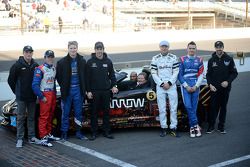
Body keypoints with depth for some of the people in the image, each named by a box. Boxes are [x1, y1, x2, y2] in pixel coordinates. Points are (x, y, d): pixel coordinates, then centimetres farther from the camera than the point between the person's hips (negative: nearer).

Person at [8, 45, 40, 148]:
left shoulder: (35, 65, 4)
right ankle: (19, 139, 8)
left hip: (32, 97, 4)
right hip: (21, 97, -4)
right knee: (20, 118, 2)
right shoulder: (17, 65, -6)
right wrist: (17, 92, 3)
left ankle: (32, 137, 20)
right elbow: (10, 80, 0)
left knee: (32, 117, 11)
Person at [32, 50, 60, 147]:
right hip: (45, 95, -7)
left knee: (50, 116, 14)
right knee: (44, 117, -8)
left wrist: (55, 94, 14)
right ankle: (43, 138, -7)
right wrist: (41, 97, -17)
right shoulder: (40, 69, -12)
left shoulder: (54, 69, 12)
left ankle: (48, 134, 25)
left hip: (53, 94, 8)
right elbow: (35, 85, -17)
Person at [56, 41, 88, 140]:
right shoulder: (62, 62, -1)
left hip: (78, 90, 2)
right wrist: (63, 87, 1)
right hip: (67, 91, -1)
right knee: (65, 113, 5)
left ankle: (79, 132, 19)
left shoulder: (82, 61, 4)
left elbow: (85, 76, 8)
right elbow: (58, 76, 5)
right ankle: (64, 133, 14)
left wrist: (83, 89, 1)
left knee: (79, 113, 9)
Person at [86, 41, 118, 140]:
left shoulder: (108, 61, 6)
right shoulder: (90, 62, 0)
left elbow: (112, 75, 12)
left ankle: (106, 132, 14)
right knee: (94, 112, 3)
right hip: (94, 91, -2)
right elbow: (87, 77, 0)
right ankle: (94, 133, 10)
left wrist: (114, 85, -2)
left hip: (106, 91, 2)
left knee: (106, 111, 6)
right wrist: (88, 91, -6)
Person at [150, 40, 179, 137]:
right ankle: (163, 128, 8)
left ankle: (173, 128, 6)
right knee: (162, 108, 2)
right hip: (160, 86, 0)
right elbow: (154, 73, 2)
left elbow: (176, 72, 2)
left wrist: (169, 83, -9)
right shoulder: (155, 59, 6)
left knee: (173, 108, 0)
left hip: (172, 85, 0)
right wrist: (162, 84, -7)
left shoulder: (173, 58, 6)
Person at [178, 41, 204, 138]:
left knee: (194, 107, 1)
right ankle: (195, 125, -8)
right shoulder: (182, 60, 6)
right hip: (185, 85, -1)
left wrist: (196, 86, -6)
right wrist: (186, 86, -6)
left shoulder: (199, 60, 10)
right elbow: (180, 75, 3)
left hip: (195, 86, 1)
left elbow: (201, 75, 6)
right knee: (188, 106, -14)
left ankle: (192, 127, 6)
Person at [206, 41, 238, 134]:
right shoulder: (211, 60, 5)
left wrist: (228, 81, -13)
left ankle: (221, 126, 15)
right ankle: (211, 126, 6)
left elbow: (234, 73, 2)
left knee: (223, 107, 7)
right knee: (213, 107, -1)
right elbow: (208, 74, 7)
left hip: (225, 88, 0)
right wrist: (210, 84, -8)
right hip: (214, 88, 0)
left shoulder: (229, 59, 1)